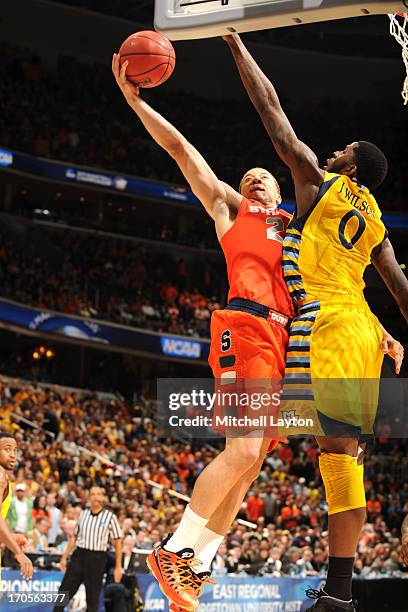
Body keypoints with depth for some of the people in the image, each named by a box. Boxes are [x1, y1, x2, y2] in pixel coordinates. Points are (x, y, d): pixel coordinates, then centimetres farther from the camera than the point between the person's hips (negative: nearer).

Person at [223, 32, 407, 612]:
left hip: (328, 322, -8)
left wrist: (237, 46, 14)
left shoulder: (320, 182, 4)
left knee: (339, 445, -15)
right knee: (342, 447, 7)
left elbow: (272, 110, 7)